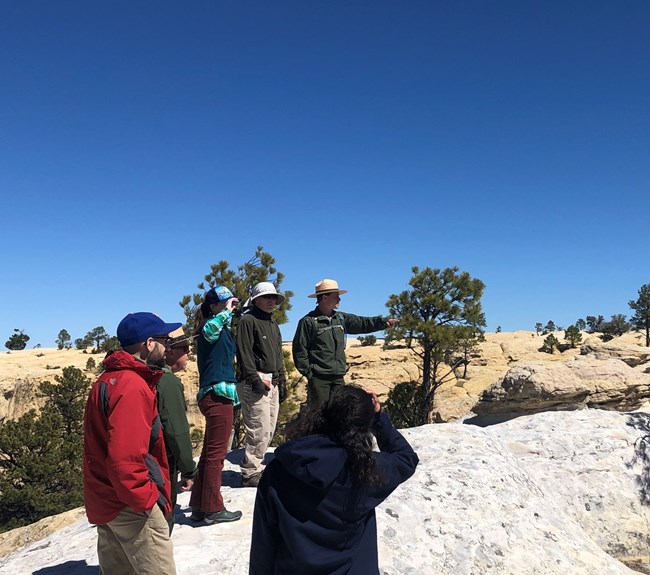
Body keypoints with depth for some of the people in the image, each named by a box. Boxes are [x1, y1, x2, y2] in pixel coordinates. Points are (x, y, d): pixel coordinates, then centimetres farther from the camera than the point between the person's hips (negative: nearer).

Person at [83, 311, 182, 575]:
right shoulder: (132, 387, -22)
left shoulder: (109, 379, 9)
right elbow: (125, 458, -30)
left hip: (105, 500, 10)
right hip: (129, 504, -10)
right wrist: (148, 499, -18)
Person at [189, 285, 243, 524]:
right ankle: (212, 509, 6)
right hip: (218, 395, -11)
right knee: (216, 453, -3)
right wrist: (227, 311, -30)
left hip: (213, 395, 11)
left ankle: (199, 506, 24)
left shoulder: (220, 328, 17)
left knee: (209, 452, 15)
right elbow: (209, 330, -39)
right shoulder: (210, 327, -14)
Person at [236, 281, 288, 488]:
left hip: (272, 383, 9)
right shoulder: (248, 321, -6)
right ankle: (250, 473, -1)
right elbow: (244, 354, -14)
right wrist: (255, 380, -18)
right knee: (259, 429, -10)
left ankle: (253, 467, 20)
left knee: (269, 429, 10)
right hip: (255, 382, -9)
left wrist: (281, 382, 19)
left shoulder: (273, 324, 22)